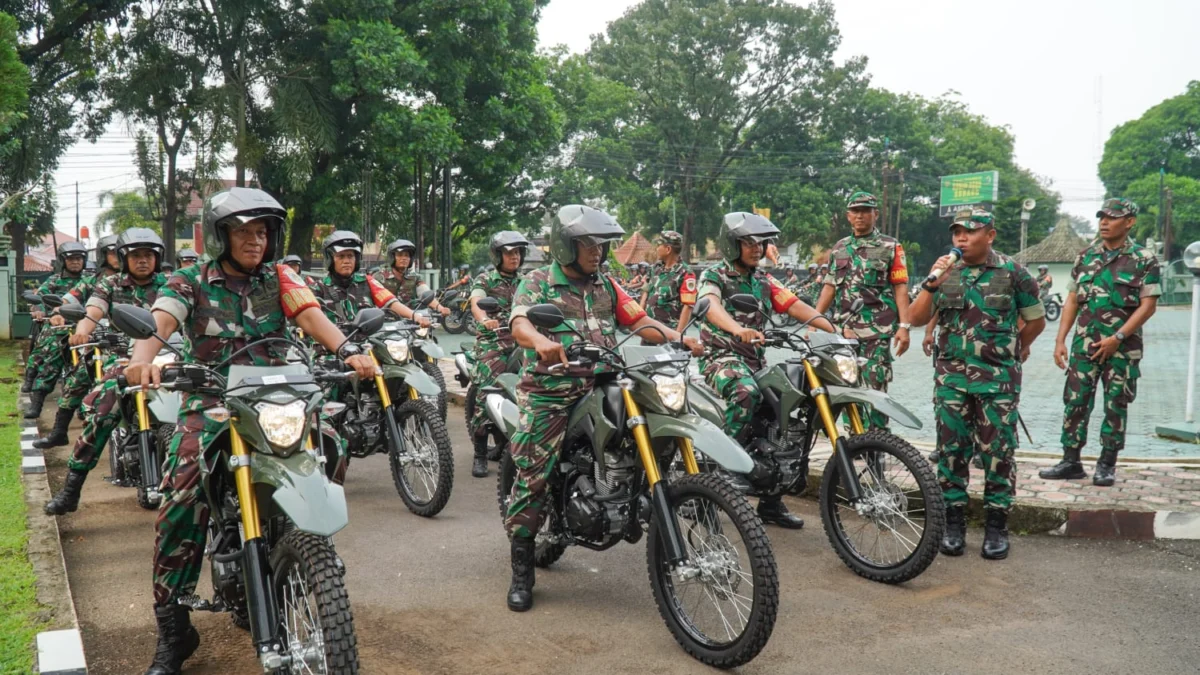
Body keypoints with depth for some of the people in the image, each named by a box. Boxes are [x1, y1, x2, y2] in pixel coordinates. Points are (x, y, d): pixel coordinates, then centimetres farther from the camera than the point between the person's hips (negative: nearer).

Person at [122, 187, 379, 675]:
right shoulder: (189, 283, 6)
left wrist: (347, 351, -26)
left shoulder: (280, 279, 11)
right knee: (181, 504, -19)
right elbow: (158, 323, -12)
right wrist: (143, 358, -36)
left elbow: (312, 316, -5)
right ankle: (173, 630, -6)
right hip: (210, 402, -2)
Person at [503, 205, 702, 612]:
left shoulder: (605, 286, 17)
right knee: (531, 478, -10)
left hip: (600, 389, 5)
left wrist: (679, 338, -9)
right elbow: (520, 323, -17)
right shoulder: (537, 283, 1)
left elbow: (638, 320, 10)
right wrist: (541, 342, -41)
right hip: (549, 394, -5)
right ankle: (521, 571, 1)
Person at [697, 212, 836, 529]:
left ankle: (771, 503, 9)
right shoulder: (713, 277, -2)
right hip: (722, 357, -6)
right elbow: (713, 307, -25)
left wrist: (834, 329, -10)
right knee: (746, 391, -39)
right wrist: (739, 329, -46)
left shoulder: (763, 281, 17)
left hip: (756, 360, 6)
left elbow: (797, 306, 6)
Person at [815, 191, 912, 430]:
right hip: (843, 329, 5)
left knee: (874, 388, -10)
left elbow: (900, 288, -2)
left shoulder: (890, 247, 3)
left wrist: (904, 326, -11)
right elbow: (829, 287, 17)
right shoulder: (839, 249, 17)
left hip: (878, 329, -5)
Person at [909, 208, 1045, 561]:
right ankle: (954, 522, 14)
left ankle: (997, 526, 11)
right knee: (951, 449, 5)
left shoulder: (1013, 273, -1)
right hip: (952, 376, 3)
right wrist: (932, 284, -13)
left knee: (997, 452, 0)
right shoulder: (945, 272, 6)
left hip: (999, 378, -2)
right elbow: (916, 319, 0)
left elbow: (1036, 320, 10)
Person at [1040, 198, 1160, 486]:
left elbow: (1148, 306, -8)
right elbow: (1072, 301, 11)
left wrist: (1117, 338, -15)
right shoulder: (1086, 256, 9)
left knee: (1116, 406, 4)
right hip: (1084, 344, 4)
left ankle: (1107, 465, 14)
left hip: (1123, 347, -3)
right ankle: (1071, 461, 11)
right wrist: (1060, 340, 3)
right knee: (1075, 401, 3)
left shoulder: (1144, 260, -3)